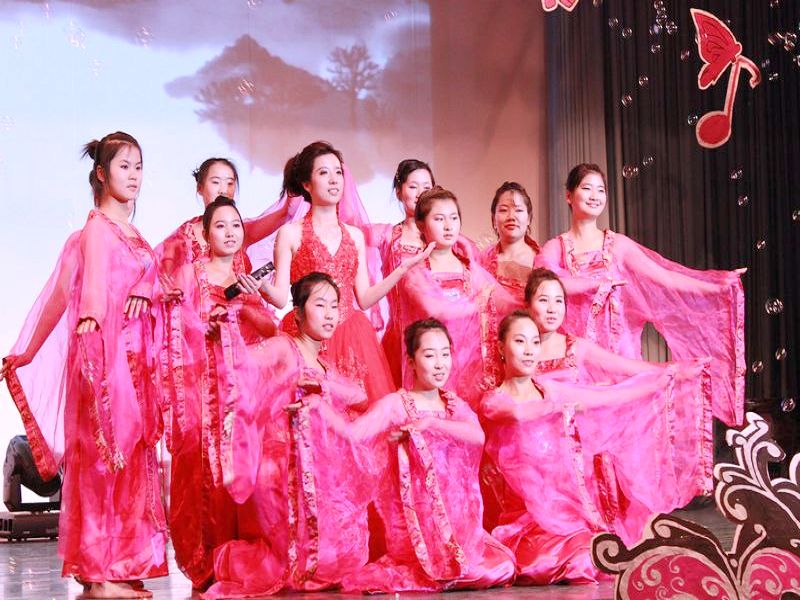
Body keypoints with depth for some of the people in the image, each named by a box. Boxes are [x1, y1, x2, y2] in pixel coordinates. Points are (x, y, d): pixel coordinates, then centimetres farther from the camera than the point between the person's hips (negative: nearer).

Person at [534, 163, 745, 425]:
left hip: (616, 344, 1)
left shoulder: (617, 244, 9)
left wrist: (717, 287, -5)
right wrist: (601, 282, -13)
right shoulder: (554, 248, 5)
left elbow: (664, 277, 2)